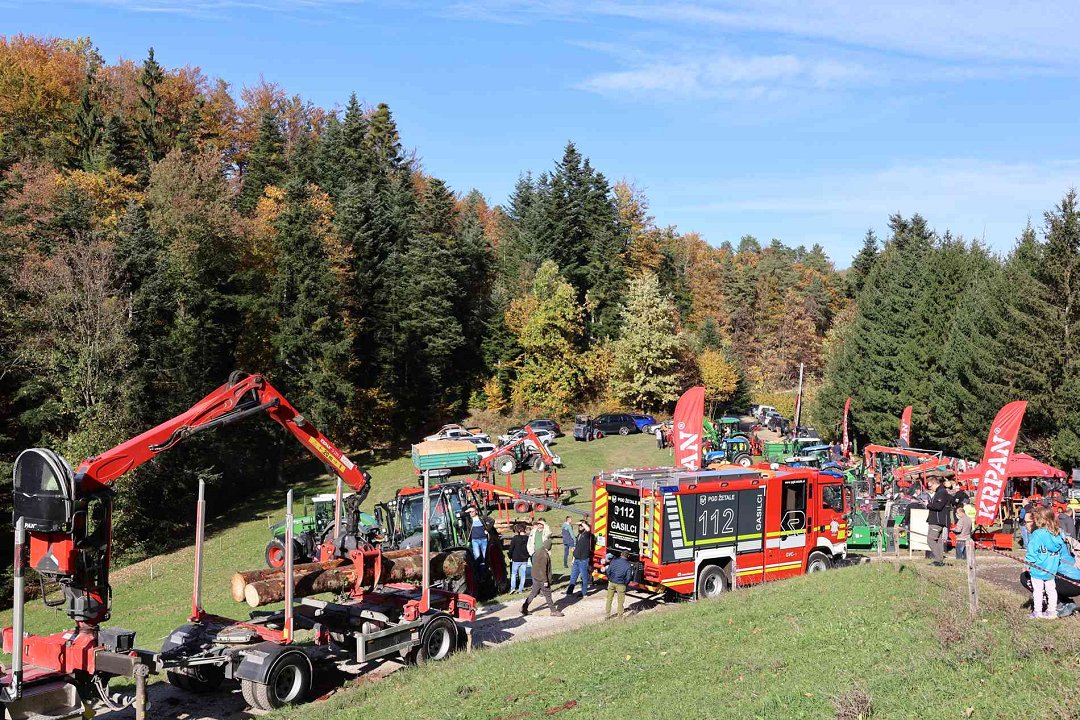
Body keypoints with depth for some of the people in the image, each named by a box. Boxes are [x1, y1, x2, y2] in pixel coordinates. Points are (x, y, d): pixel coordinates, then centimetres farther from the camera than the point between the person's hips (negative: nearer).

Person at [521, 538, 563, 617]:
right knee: (548, 595, 2)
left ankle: (524, 608, 16)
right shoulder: (544, 555, -22)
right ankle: (554, 611, 12)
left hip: (535, 577, 9)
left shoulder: (537, 551, 6)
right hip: (542, 578, -9)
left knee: (534, 593, 16)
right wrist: (545, 581, -19)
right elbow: (543, 569, -23)